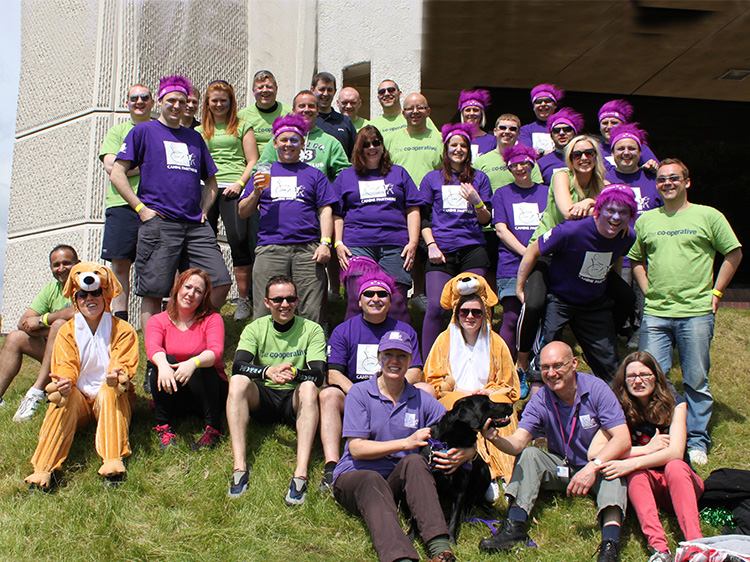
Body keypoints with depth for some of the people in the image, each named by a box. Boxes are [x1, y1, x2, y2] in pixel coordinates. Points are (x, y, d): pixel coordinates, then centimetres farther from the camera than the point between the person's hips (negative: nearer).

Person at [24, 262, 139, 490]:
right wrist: (63, 381, -30)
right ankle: (45, 468, -44)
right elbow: (66, 365, -4)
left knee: (110, 390, -34)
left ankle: (113, 462, -48)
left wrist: (117, 375, -36)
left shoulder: (122, 330, 3)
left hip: (112, 398, -1)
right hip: (78, 397, 1)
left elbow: (124, 363, -10)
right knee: (64, 395, -32)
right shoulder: (67, 331, 8)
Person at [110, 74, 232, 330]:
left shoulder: (194, 137, 23)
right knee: (153, 293, -4)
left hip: (196, 225, 5)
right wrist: (141, 208, -7)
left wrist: (203, 210, 12)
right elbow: (117, 173, 2)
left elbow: (210, 181, 28)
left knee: (221, 283, -4)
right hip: (158, 223, -4)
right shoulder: (143, 131, 9)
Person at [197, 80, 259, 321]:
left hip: (232, 188, -3)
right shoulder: (199, 132, 22)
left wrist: (240, 183, -9)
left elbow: (252, 161, 6)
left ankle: (243, 300, -6)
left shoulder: (242, 127, 13)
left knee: (238, 238, -15)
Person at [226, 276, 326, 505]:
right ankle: (240, 467, -33)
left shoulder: (312, 330, -2)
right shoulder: (255, 329, 2)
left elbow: (318, 374, -15)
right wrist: (268, 372, -36)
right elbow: (238, 365, -16)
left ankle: (301, 474, -42)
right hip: (263, 399, 1)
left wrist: (295, 373, -37)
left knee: (309, 387, -33)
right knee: (237, 381, -27)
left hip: (295, 400, -1)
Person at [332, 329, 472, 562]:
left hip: (399, 481, 3)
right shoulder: (359, 393, 1)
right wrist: (406, 442, -18)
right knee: (372, 481, -36)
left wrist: (463, 454, -20)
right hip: (355, 477, -2)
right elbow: (356, 449, -9)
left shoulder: (421, 400, 9)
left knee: (414, 461, -29)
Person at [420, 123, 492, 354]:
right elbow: (423, 217, 12)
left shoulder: (480, 178, 16)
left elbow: (486, 220, 11)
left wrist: (476, 202, -9)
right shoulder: (432, 178, 15)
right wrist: (431, 246, -2)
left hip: (473, 250, 1)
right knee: (436, 307, -14)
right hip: (442, 252, -1)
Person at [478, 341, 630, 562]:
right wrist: (495, 438, -45)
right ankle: (514, 526, -29)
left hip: (598, 465, -3)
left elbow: (623, 439, -25)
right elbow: (518, 442, -21)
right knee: (529, 455, -21)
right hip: (561, 467, 3)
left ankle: (611, 538, -46)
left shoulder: (596, 389, -18)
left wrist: (593, 467, -40)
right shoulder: (540, 400, -10)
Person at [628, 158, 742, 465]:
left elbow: (734, 253, 7)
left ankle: (697, 441, 18)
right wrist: (648, 290, 9)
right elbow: (635, 259, 21)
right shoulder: (646, 220, 11)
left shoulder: (708, 216, 3)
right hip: (655, 314, 3)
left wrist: (715, 292, 2)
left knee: (696, 381, 4)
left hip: (696, 313, -2)